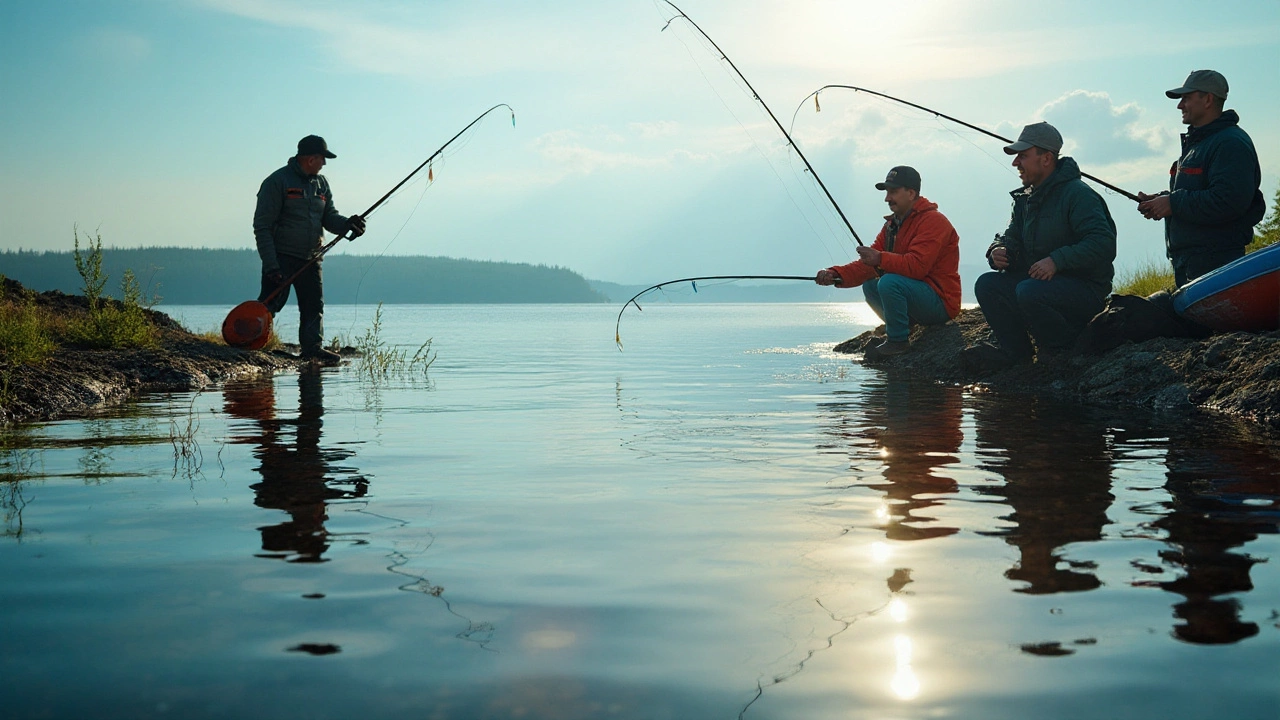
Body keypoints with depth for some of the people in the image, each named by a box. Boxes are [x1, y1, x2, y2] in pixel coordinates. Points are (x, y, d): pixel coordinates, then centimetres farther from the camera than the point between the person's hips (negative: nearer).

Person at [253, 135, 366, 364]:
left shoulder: (321, 183, 14)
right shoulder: (277, 181, -8)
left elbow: (330, 217, 12)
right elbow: (262, 226, -11)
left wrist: (348, 224, -12)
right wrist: (271, 264, -19)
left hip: (310, 259, 6)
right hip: (281, 257, -6)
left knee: (314, 303, 2)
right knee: (271, 302, -9)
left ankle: (312, 347, 7)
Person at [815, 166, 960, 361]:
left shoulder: (933, 221, -16)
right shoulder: (892, 224, 14)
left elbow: (917, 265, -29)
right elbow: (869, 263, 6)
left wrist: (880, 259, -33)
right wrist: (836, 275, -9)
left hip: (941, 303, -10)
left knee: (889, 282, -28)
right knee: (870, 285, 10)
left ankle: (898, 341, -13)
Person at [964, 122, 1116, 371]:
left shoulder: (1078, 194, -15)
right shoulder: (1025, 198, 12)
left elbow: (1103, 243, -25)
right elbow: (1012, 237, 19)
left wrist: (1057, 260, -33)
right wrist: (999, 251, -6)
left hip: (1084, 289, -8)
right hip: (1039, 282, 8)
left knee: (1029, 292, -34)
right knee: (987, 284, -8)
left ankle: (1066, 349, -10)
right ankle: (1014, 350, 0)